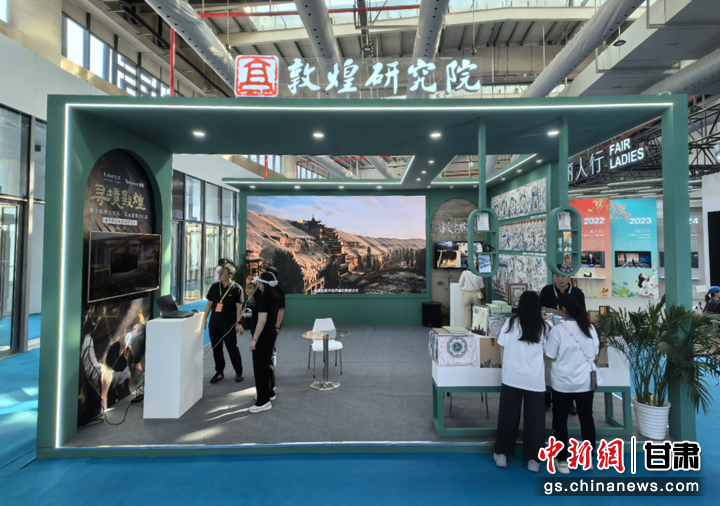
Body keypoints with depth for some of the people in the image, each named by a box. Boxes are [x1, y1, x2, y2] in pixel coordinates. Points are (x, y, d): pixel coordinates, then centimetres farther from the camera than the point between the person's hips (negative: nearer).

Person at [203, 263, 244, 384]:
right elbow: (209, 303, 12)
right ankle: (219, 372, 24)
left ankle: (239, 372, 15)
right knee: (216, 349, 10)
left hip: (229, 324, -5)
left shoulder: (237, 288, -6)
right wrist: (205, 318, 9)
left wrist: (238, 322, -14)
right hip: (214, 323, 5)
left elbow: (239, 306, -8)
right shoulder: (215, 287, 6)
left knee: (232, 348, 2)